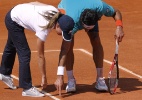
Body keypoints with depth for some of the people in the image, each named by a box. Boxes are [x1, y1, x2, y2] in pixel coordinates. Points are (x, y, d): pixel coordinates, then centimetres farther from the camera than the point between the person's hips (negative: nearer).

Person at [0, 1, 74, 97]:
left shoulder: (56, 11, -24)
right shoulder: (44, 29, -37)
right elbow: (40, 56, -28)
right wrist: (44, 77, -22)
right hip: (13, 20, -9)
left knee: (12, 47, 28)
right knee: (25, 53, -12)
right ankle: (27, 89, -8)